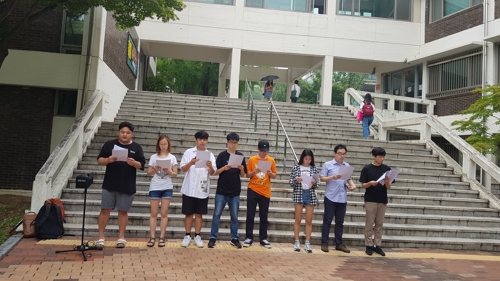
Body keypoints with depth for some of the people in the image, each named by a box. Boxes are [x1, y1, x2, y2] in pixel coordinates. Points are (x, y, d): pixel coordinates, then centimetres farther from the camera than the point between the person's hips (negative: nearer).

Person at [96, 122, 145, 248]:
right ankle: (101, 237, 13)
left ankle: (121, 237, 17)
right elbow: (99, 161, 2)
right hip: (109, 184, 0)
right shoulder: (109, 144, 4)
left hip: (127, 186, 0)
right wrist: (108, 160, -19)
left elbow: (141, 165, 1)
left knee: (123, 211, 7)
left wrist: (134, 163, -20)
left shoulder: (136, 147, 4)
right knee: (105, 209, 3)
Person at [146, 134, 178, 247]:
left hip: (167, 188, 0)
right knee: (154, 213, 3)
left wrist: (168, 171, -17)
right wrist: (155, 169, -15)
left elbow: (175, 174, 3)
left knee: (164, 213, 4)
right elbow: (149, 173, 4)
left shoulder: (172, 158, 3)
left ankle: (162, 237, 9)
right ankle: (152, 237, 7)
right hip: (155, 187, 0)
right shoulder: (153, 157, 2)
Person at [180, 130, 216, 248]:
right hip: (189, 188, -1)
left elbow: (212, 173, -2)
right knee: (189, 213, 6)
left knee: (199, 213, 8)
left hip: (203, 189, 1)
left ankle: (197, 236, 16)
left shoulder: (210, 155, 4)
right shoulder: (189, 152, 0)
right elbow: (183, 169, -6)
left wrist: (210, 166, -25)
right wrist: (191, 163, -26)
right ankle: (187, 236, 17)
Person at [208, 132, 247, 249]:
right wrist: (224, 168, -22)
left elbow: (242, 175, 5)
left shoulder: (240, 156, 4)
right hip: (221, 191, -2)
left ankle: (235, 238, 19)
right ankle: (213, 237, 9)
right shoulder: (222, 155, -2)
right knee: (217, 214, 0)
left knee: (234, 216, 9)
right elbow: (216, 172, -3)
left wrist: (241, 169, -16)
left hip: (235, 191, 2)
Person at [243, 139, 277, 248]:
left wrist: (270, 173, -14)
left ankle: (263, 238, 15)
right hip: (252, 191, -1)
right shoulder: (252, 160, -1)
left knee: (264, 216, 7)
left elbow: (274, 176, 8)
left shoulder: (271, 160, 3)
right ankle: (249, 237, 11)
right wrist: (254, 171, -18)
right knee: (250, 215, 2)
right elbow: (247, 175, 2)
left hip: (265, 192, 1)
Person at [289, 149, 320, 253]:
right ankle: (297, 242, 14)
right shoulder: (296, 168, 1)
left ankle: (307, 243, 12)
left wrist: (314, 183, -16)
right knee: (298, 220, 5)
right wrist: (296, 180, -19)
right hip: (298, 194, -1)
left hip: (310, 195, 1)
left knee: (309, 221, 5)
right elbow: (291, 183, 1)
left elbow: (316, 186, 6)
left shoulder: (314, 169, 5)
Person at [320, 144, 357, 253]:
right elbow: (322, 178, -4)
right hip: (330, 197, -4)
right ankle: (324, 243, 9)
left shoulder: (347, 166, 12)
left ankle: (339, 243, 18)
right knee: (327, 221, 2)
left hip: (342, 198, 4)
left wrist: (352, 185, -4)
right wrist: (332, 177, -20)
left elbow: (349, 179, 16)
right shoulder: (327, 165, -2)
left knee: (340, 222, 10)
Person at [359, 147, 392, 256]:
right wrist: (370, 183, -23)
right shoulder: (367, 168, -4)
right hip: (370, 200, -3)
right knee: (369, 224, 3)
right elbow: (363, 185, -3)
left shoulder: (387, 169, 4)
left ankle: (377, 245, 17)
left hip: (382, 200, 3)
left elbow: (389, 187, 4)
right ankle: (369, 245, 11)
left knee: (379, 224, 9)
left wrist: (387, 182, -17)